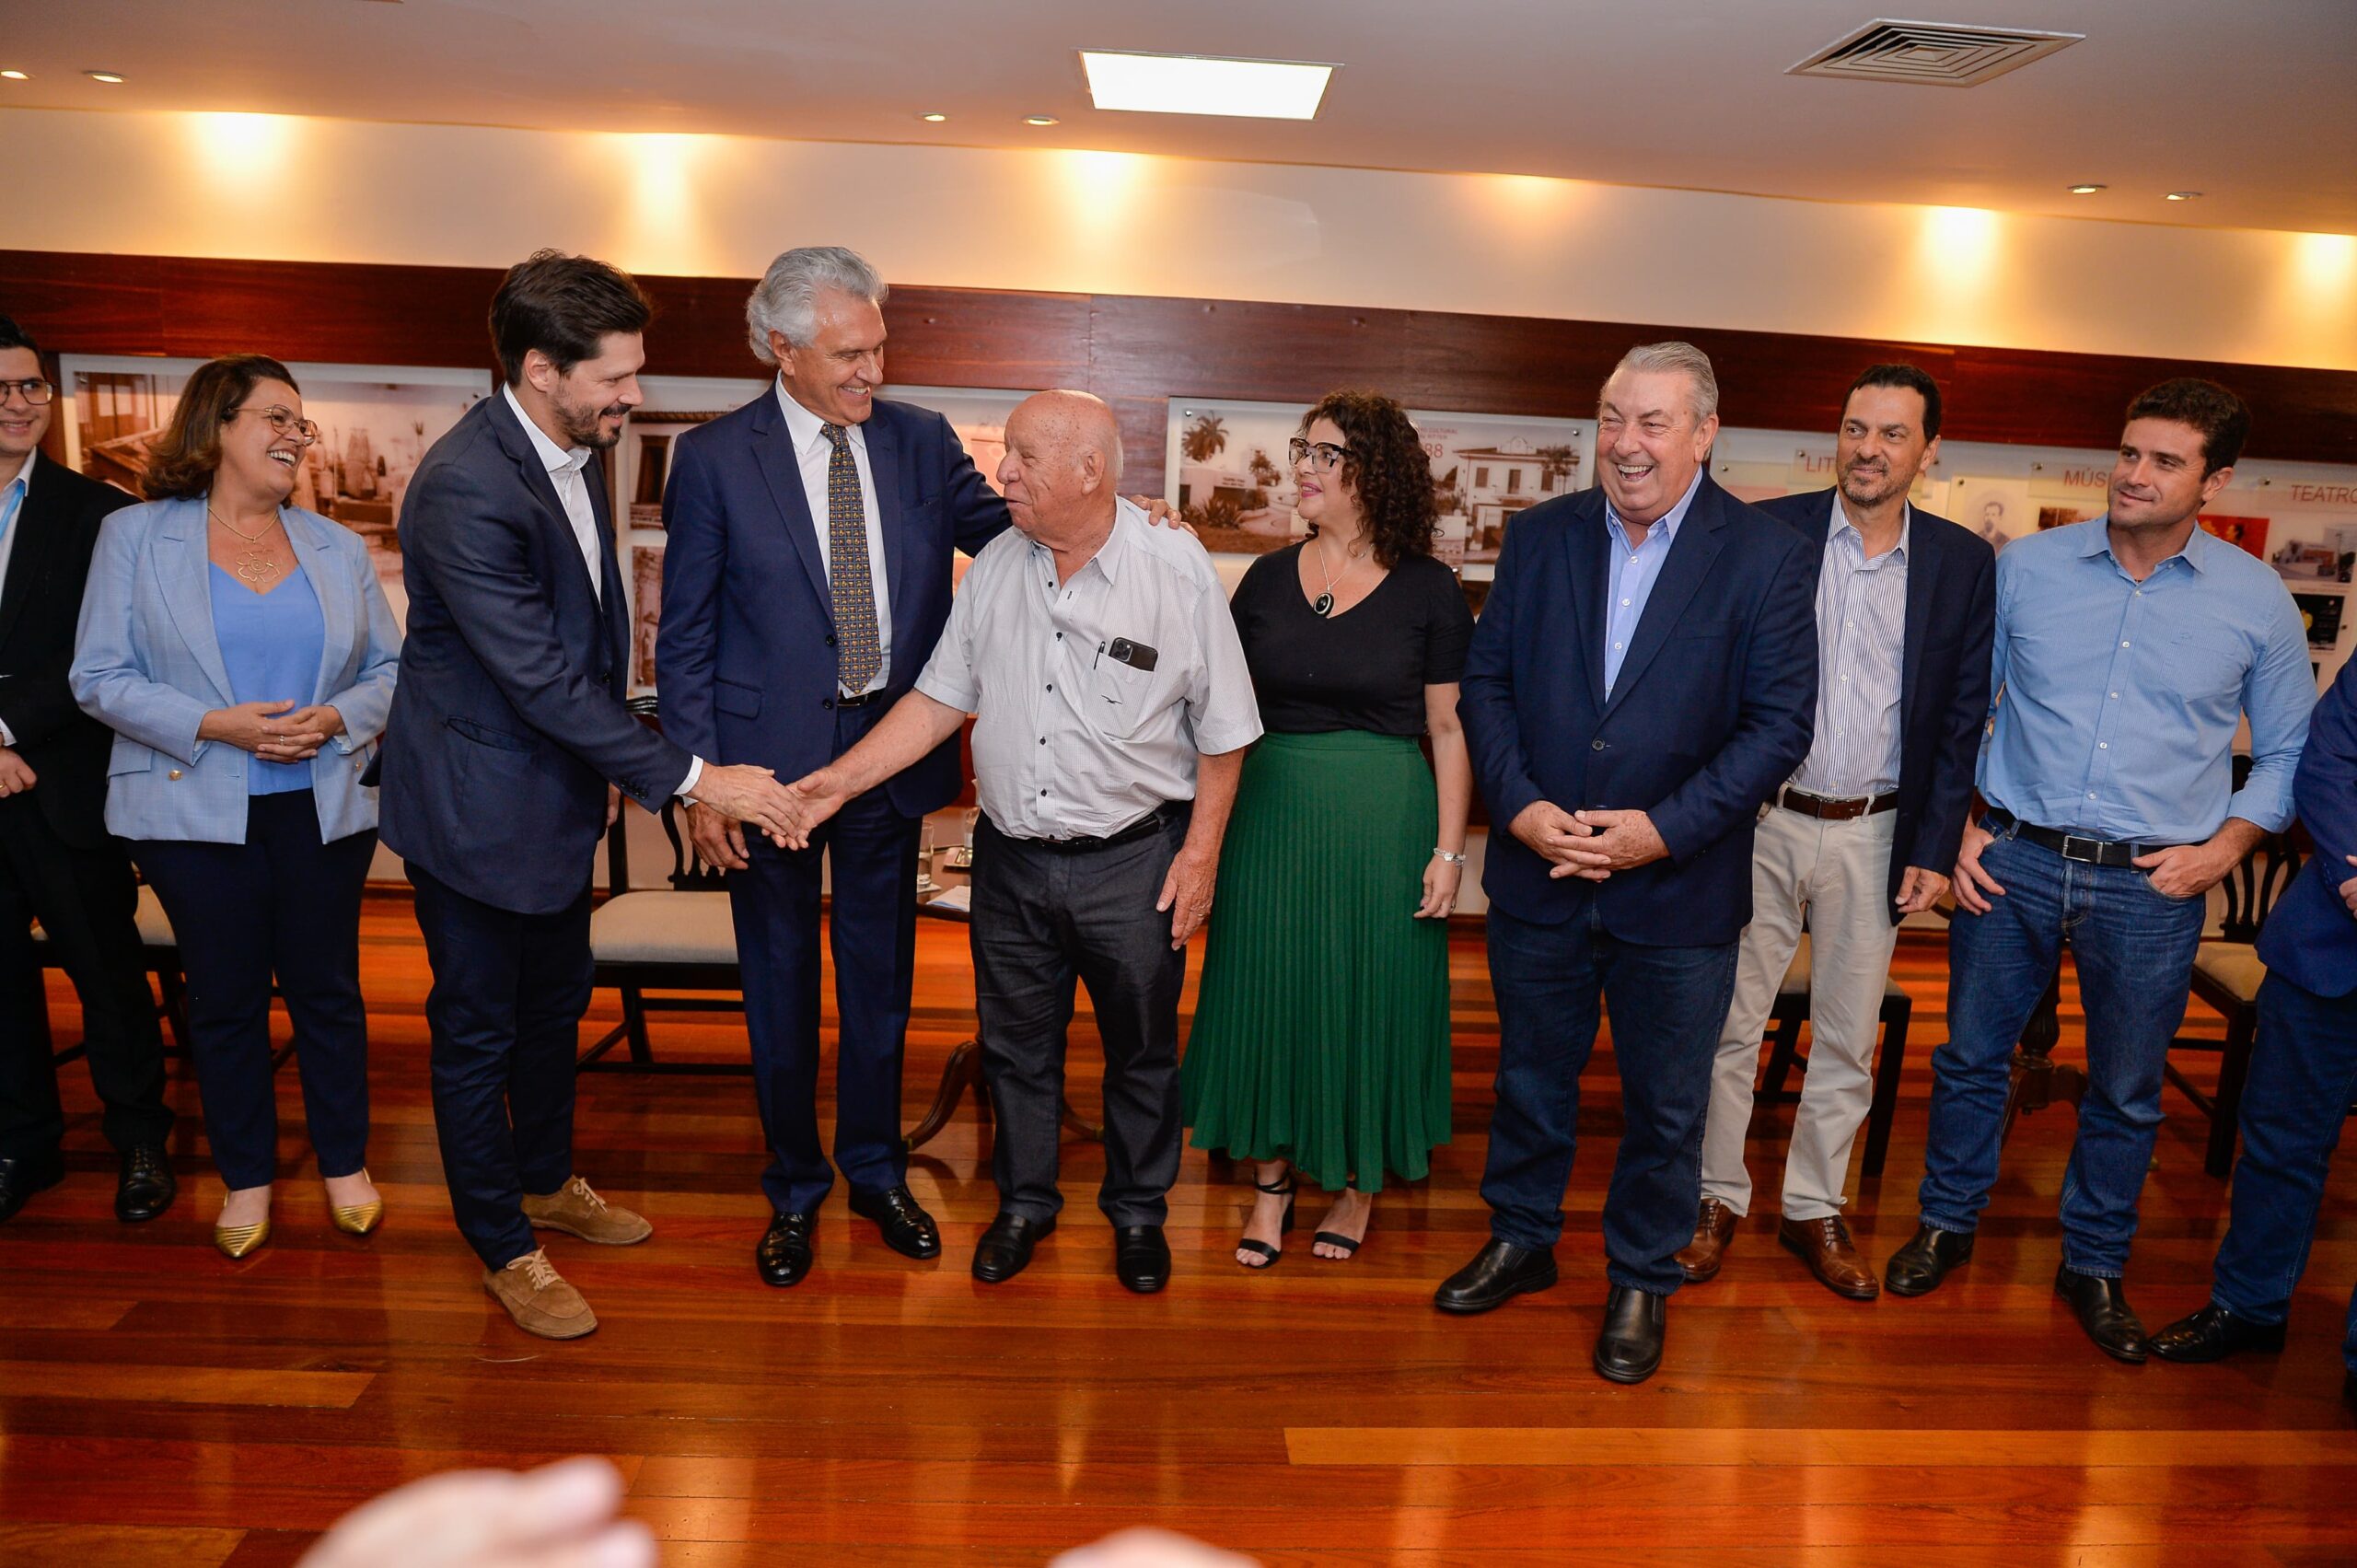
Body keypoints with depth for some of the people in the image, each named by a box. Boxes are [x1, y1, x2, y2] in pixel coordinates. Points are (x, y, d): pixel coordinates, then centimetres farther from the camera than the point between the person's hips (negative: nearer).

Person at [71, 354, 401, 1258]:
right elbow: (100, 676, -4)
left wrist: (337, 719, -12)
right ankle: (246, 1178, 25)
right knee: (224, 998, 9)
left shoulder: (337, 548, 9)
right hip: (196, 815, -2)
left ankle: (345, 1165, 25)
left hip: (324, 810, 2)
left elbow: (390, 666, 8)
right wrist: (215, 726, -16)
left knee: (327, 989, 9)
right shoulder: (135, 537, 1)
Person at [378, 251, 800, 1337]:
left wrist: (608, 761, 15)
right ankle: (504, 1247, 27)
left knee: (554, 1004, 23)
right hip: (475, 805, -8)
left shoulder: (577, 450, 0)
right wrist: (688, 777, -27)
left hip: (558, 789, 8)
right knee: (478, 1029, 9)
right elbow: (538, 675, -29)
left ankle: (546, 1179, 44)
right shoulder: (464, 488, -28)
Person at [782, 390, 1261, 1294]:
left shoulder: (1179, 572, -12)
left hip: (1132, 861, -3)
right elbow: (940, 699, 4)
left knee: (1140, 1049, 14)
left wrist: (1201, 851, -8)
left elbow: (1223, 731, -6)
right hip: (1012, 857, 4)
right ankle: (1024, 1201, 39)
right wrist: (841, 778, -5)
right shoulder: (993, 568, 0)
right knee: (1015, 1042, 17)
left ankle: (1138, 1211, 36)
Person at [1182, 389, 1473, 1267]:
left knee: (1369, 992, 7)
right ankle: (1274, 1174, 26)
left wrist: (1448, 849, -8)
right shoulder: (1267, 580, 5)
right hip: (1273, 813, 3)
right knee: (1268, 986, 9)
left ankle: (1358, 1178, 28)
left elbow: (1449, 727, -3)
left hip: (1384, 822, -3)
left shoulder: (1427, 591, -4)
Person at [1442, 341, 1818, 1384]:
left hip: (1678, 888, -2)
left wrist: (1665, 829, -19)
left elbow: (1778, 724, -10)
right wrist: (1519, 804, -13)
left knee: (1665, 1105, 13)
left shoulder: (1768, 560, -7)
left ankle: (1641, 1280, 34)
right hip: (1539, 875, 3)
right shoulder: (1539, 536, 1)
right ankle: (1521, 1241, 41)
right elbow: (1486, 681, 2)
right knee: (1531, 1074, 19)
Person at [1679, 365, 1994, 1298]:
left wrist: (1934, 849, 0)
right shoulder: (1765, 533, -3)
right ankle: (1717, 1198, 25)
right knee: (1728, 1024, 7)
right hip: (1760, 824, -1)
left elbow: (1963, 718, 4)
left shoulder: (1962, 563, 3)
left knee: (1848, 1039, 12)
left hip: (1875, 837, 2)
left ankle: (1813, 1209, 29)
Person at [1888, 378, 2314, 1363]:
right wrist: (1960, 827, -2)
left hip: (2152, 884, 0)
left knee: (2127, 1092, 12)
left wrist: (2223, 848, -6)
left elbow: (2286, 754, 8)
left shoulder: (2258, 601, 0)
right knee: (1971, 1056, 11)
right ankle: (1948, 1223, 32)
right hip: (2013, 862, 0)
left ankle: (2094, 1264, 32)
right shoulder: (2027, 566, 0)